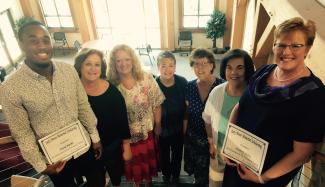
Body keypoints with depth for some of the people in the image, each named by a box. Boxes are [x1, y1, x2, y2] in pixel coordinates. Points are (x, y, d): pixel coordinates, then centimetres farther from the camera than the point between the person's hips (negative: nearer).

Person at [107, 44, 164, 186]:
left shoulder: (146, 78, -15)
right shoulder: (110, 83, -16)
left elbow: (156, 104, -8)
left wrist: (158, 126, -4)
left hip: (147, 130, 1)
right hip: (124, 133, 0)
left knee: (148, 158, 23)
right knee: (132, 162, 23)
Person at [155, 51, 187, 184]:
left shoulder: (182, 82, -17)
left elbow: (187, 106, -6)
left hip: (178, 128, 1)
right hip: (161, 129, -1)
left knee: (177, 153, 24)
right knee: (164, 154, 24)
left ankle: (175, 175, 53)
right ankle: (166, 175, 54)